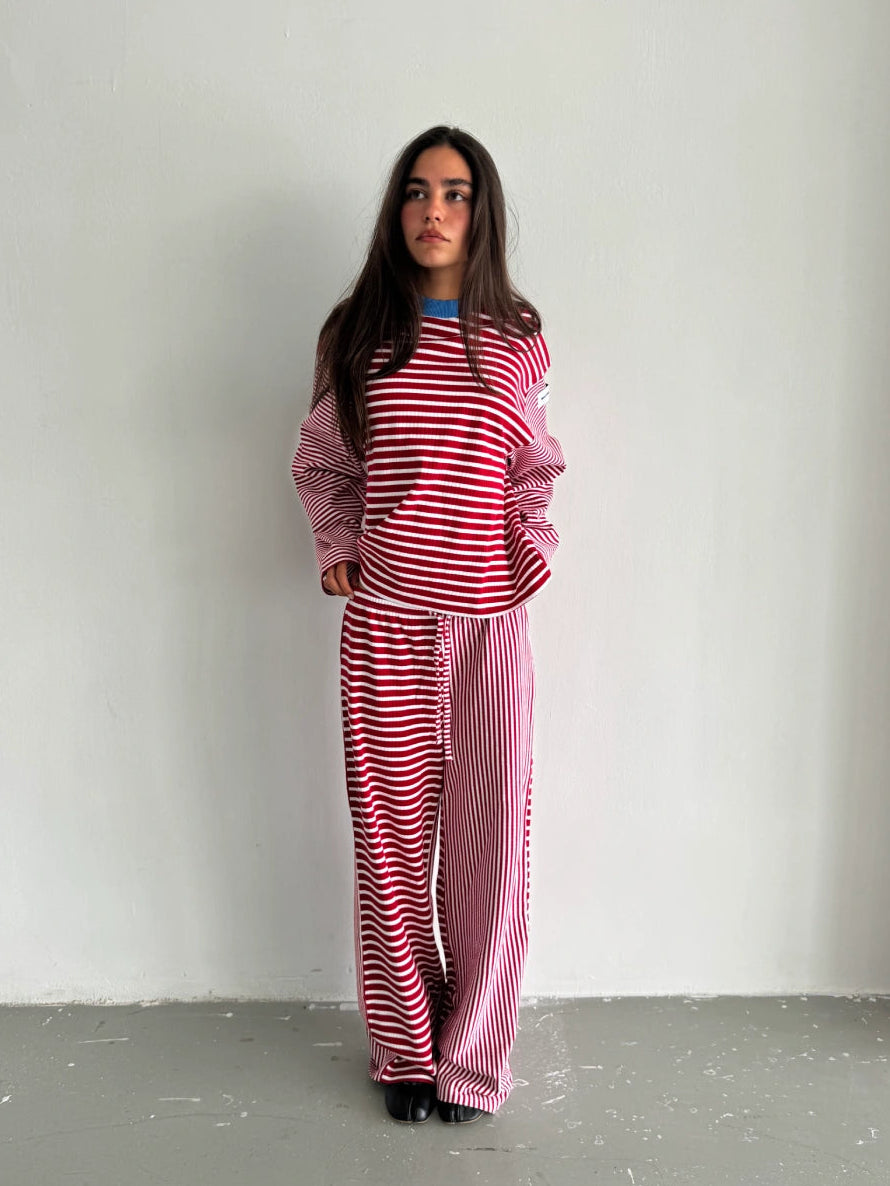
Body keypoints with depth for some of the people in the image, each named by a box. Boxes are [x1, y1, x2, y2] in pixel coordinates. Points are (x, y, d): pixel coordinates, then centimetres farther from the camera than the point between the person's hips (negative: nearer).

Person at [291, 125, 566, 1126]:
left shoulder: (517, 342, 6)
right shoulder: (356, 335, 6)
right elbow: (320, 463, 16)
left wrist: (536, 548, 1)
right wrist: (336, 547, 3)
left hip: (489, 619, 0)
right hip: (384, 621, 0)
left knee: (489, 839, 4)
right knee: (392, 834, 8)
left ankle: (473, 1057, 25)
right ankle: (404, 1050, 28)